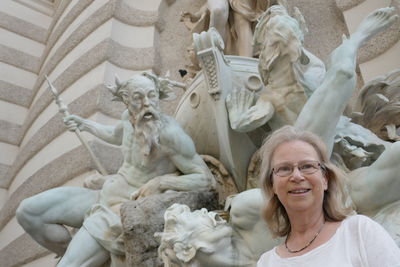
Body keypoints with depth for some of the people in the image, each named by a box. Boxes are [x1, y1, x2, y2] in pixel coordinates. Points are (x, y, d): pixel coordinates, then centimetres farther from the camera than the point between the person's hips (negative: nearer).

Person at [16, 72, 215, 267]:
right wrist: (84, 124, 31)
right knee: (28, 211, 0)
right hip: (109, 195, 7)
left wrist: (161, 181, -25)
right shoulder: (130, 117, -3)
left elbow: (207, 180, -19)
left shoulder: (169, 132, -24)